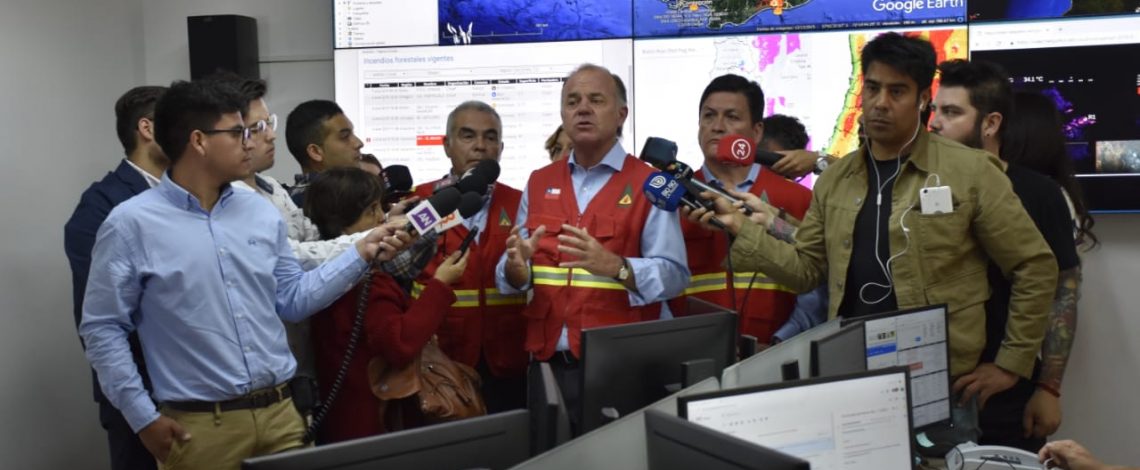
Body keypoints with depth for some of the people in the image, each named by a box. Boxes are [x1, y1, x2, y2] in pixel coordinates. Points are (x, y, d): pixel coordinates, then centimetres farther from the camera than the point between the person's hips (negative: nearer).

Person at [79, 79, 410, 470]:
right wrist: (143, 416, -7)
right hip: (199, 426, -4)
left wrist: (360, 255, 4)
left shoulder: (262, 213, 8)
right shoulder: (130, 224, -7)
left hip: (281, 413, 5)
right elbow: (102, 328, -4)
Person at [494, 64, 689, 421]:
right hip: (549, 363, 4)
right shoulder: (538, 183, 10)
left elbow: (674, 275, -12)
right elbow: (510, 277, 7)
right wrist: (516, 267, -15)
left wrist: (614, 266, -28)